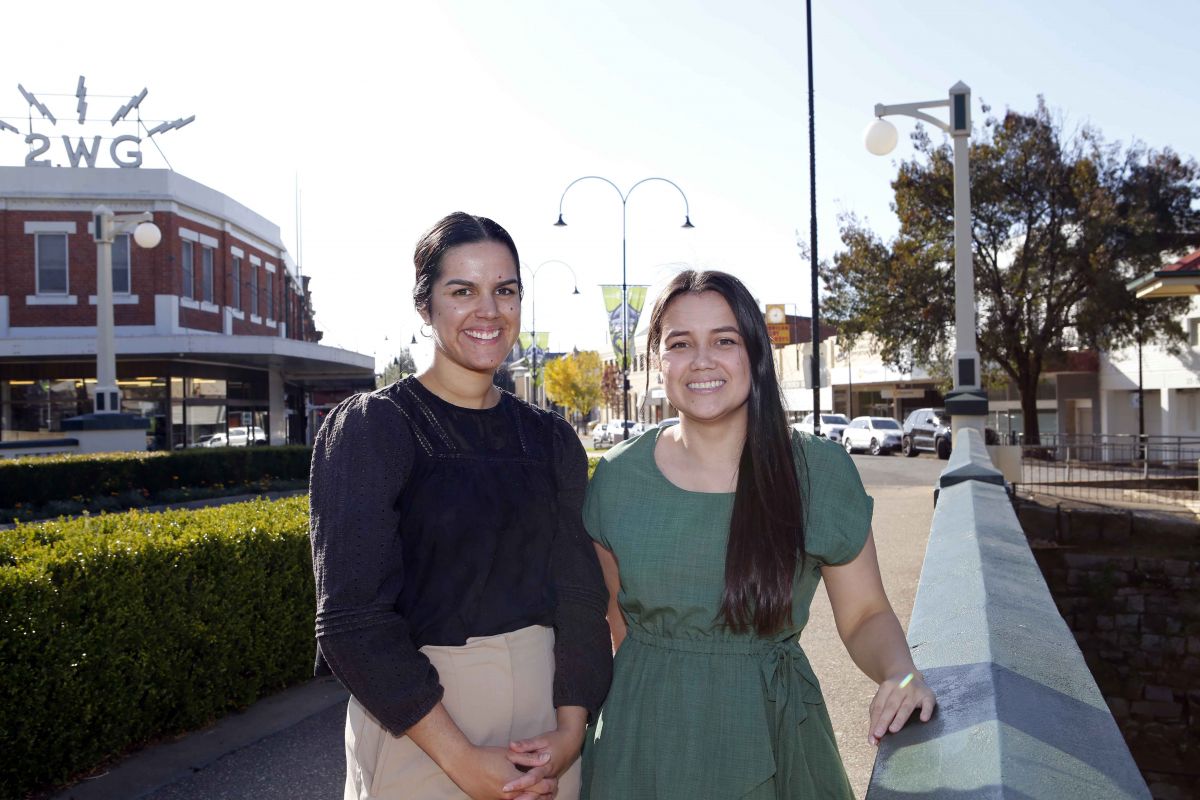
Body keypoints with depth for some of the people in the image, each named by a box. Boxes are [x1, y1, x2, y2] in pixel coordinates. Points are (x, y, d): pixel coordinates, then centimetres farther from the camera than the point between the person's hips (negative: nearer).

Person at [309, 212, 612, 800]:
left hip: (544, 707, 4)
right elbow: (353, 617, -15)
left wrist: (570, 730, -11)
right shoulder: (368, 428, -10)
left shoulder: (551, 439, 3)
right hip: (417, 725, -4)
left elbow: (580, 590, 2)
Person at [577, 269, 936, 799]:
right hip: (645, 744, 1)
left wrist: (900, 673, -21)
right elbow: (617, 614, 7)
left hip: (773, 745, 0)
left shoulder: (821, 472, -8)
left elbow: (864, 616, -3)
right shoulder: (617, 477, -5)